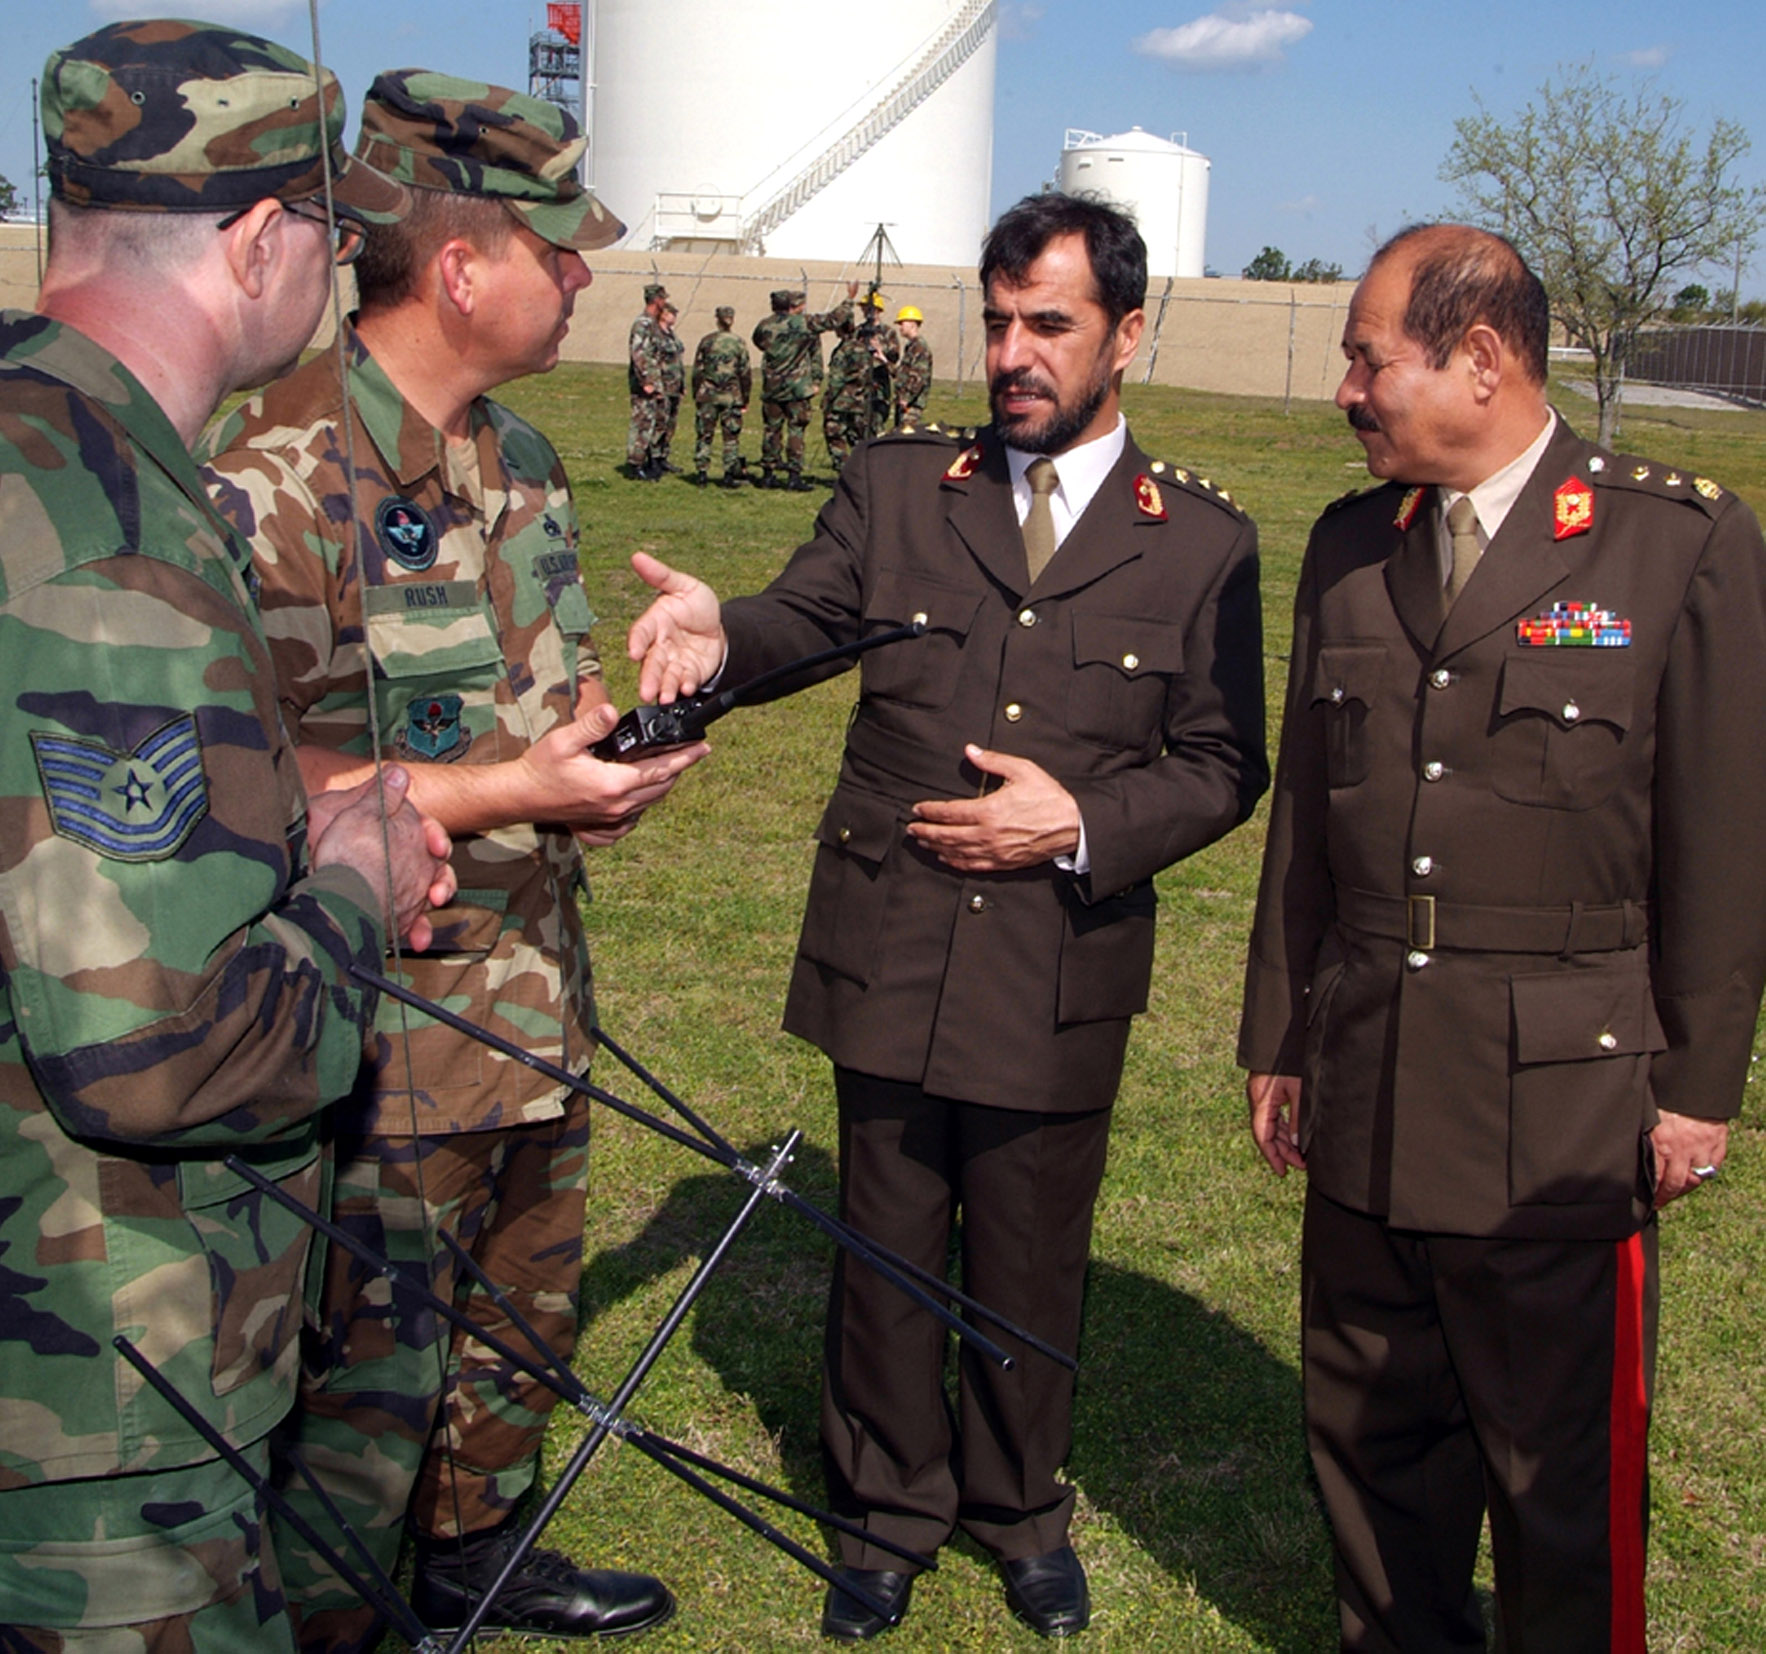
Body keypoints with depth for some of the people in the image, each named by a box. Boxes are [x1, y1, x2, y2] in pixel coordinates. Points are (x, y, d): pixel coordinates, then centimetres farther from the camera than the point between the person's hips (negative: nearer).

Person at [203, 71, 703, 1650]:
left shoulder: (518, 457, 9)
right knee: (369, 1374, 3)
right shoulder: (279, 478, -20)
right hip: (386, 1030, -9)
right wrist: (507, 790, -27)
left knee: (525, 1308, 23)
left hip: (535, 990, 9)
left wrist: (608, 746, -1)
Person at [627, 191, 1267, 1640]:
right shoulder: (897, 487, 4)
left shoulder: (1204, 543, 1)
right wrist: (717, 628, -32)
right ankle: (891, 1507, 35)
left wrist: (1084, 825, -14)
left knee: (1033, 1263, 14)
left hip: (1061, 978, -1)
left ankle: (1021, 1507, 39)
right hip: (889, 961, 1)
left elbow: (1224, 766, 2)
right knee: (886, 1249, 14)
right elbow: (802, 621, -8)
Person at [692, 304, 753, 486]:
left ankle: (702, 472, 7)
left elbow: (697, 370, 1)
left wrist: (696, 394, 10)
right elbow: (746, 374, 1)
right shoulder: (739, 343, -1)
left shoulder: (706, 341, -1)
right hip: (731, 395, 0)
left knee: (704, 435, 8)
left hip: (707, 394, 0)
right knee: (731, 436, 5)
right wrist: (745, 399, 10)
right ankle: (730, 474, 5)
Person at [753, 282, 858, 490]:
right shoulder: (804, 324, -9)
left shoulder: (764, 326, 2)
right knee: (795, 430, 0)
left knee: (772, 429, 11)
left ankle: (768, 474, 14)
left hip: (771, 387, 4)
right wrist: (850, 298, 7)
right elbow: (834, 319, -4)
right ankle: (794, 475, -4)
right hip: (797, 387, -4)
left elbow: (758, 342, 23)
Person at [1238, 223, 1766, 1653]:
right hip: (1366, 1092, 5)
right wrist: (1281, 1040, 13)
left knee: (1565, 1471, 7)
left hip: (1566, 1105, -5)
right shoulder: (1348, 546, 8)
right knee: (1373, 1433, 17)